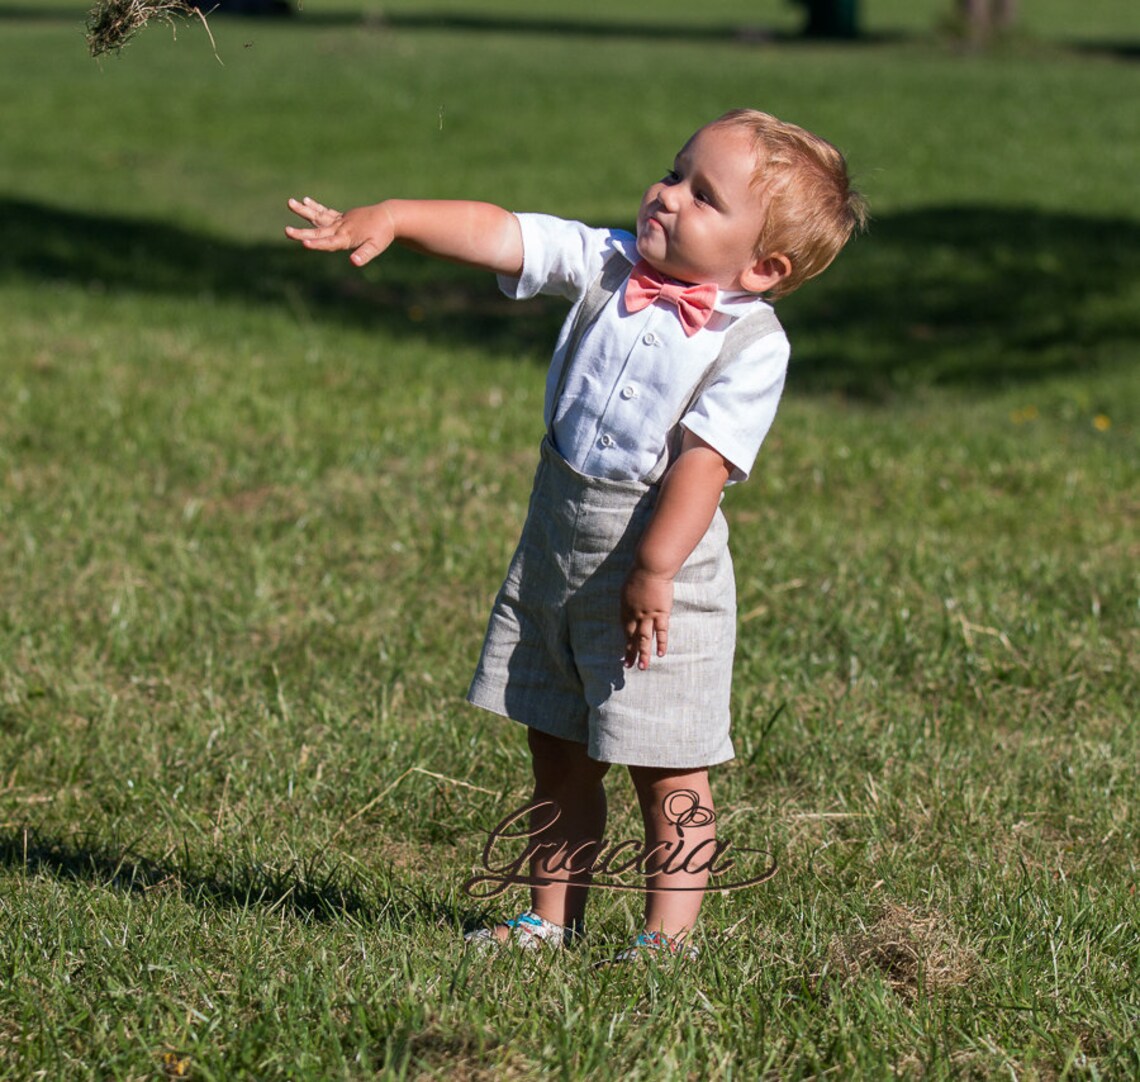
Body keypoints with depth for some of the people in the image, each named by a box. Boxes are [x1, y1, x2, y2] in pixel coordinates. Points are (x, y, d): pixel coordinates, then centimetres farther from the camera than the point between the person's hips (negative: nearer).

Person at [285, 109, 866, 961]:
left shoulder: (750, 342, -16)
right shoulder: (610, 266, -2)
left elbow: (703, 460, -22)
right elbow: (499, 235, -7)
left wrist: (655, 569, -27)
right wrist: (391, 217, -19)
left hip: (659, 576, -6)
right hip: (554, 559, 6)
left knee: (667, 771, 1)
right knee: (559, 755, 15)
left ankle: (669, 937, 10)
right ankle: (552, 921, 26)